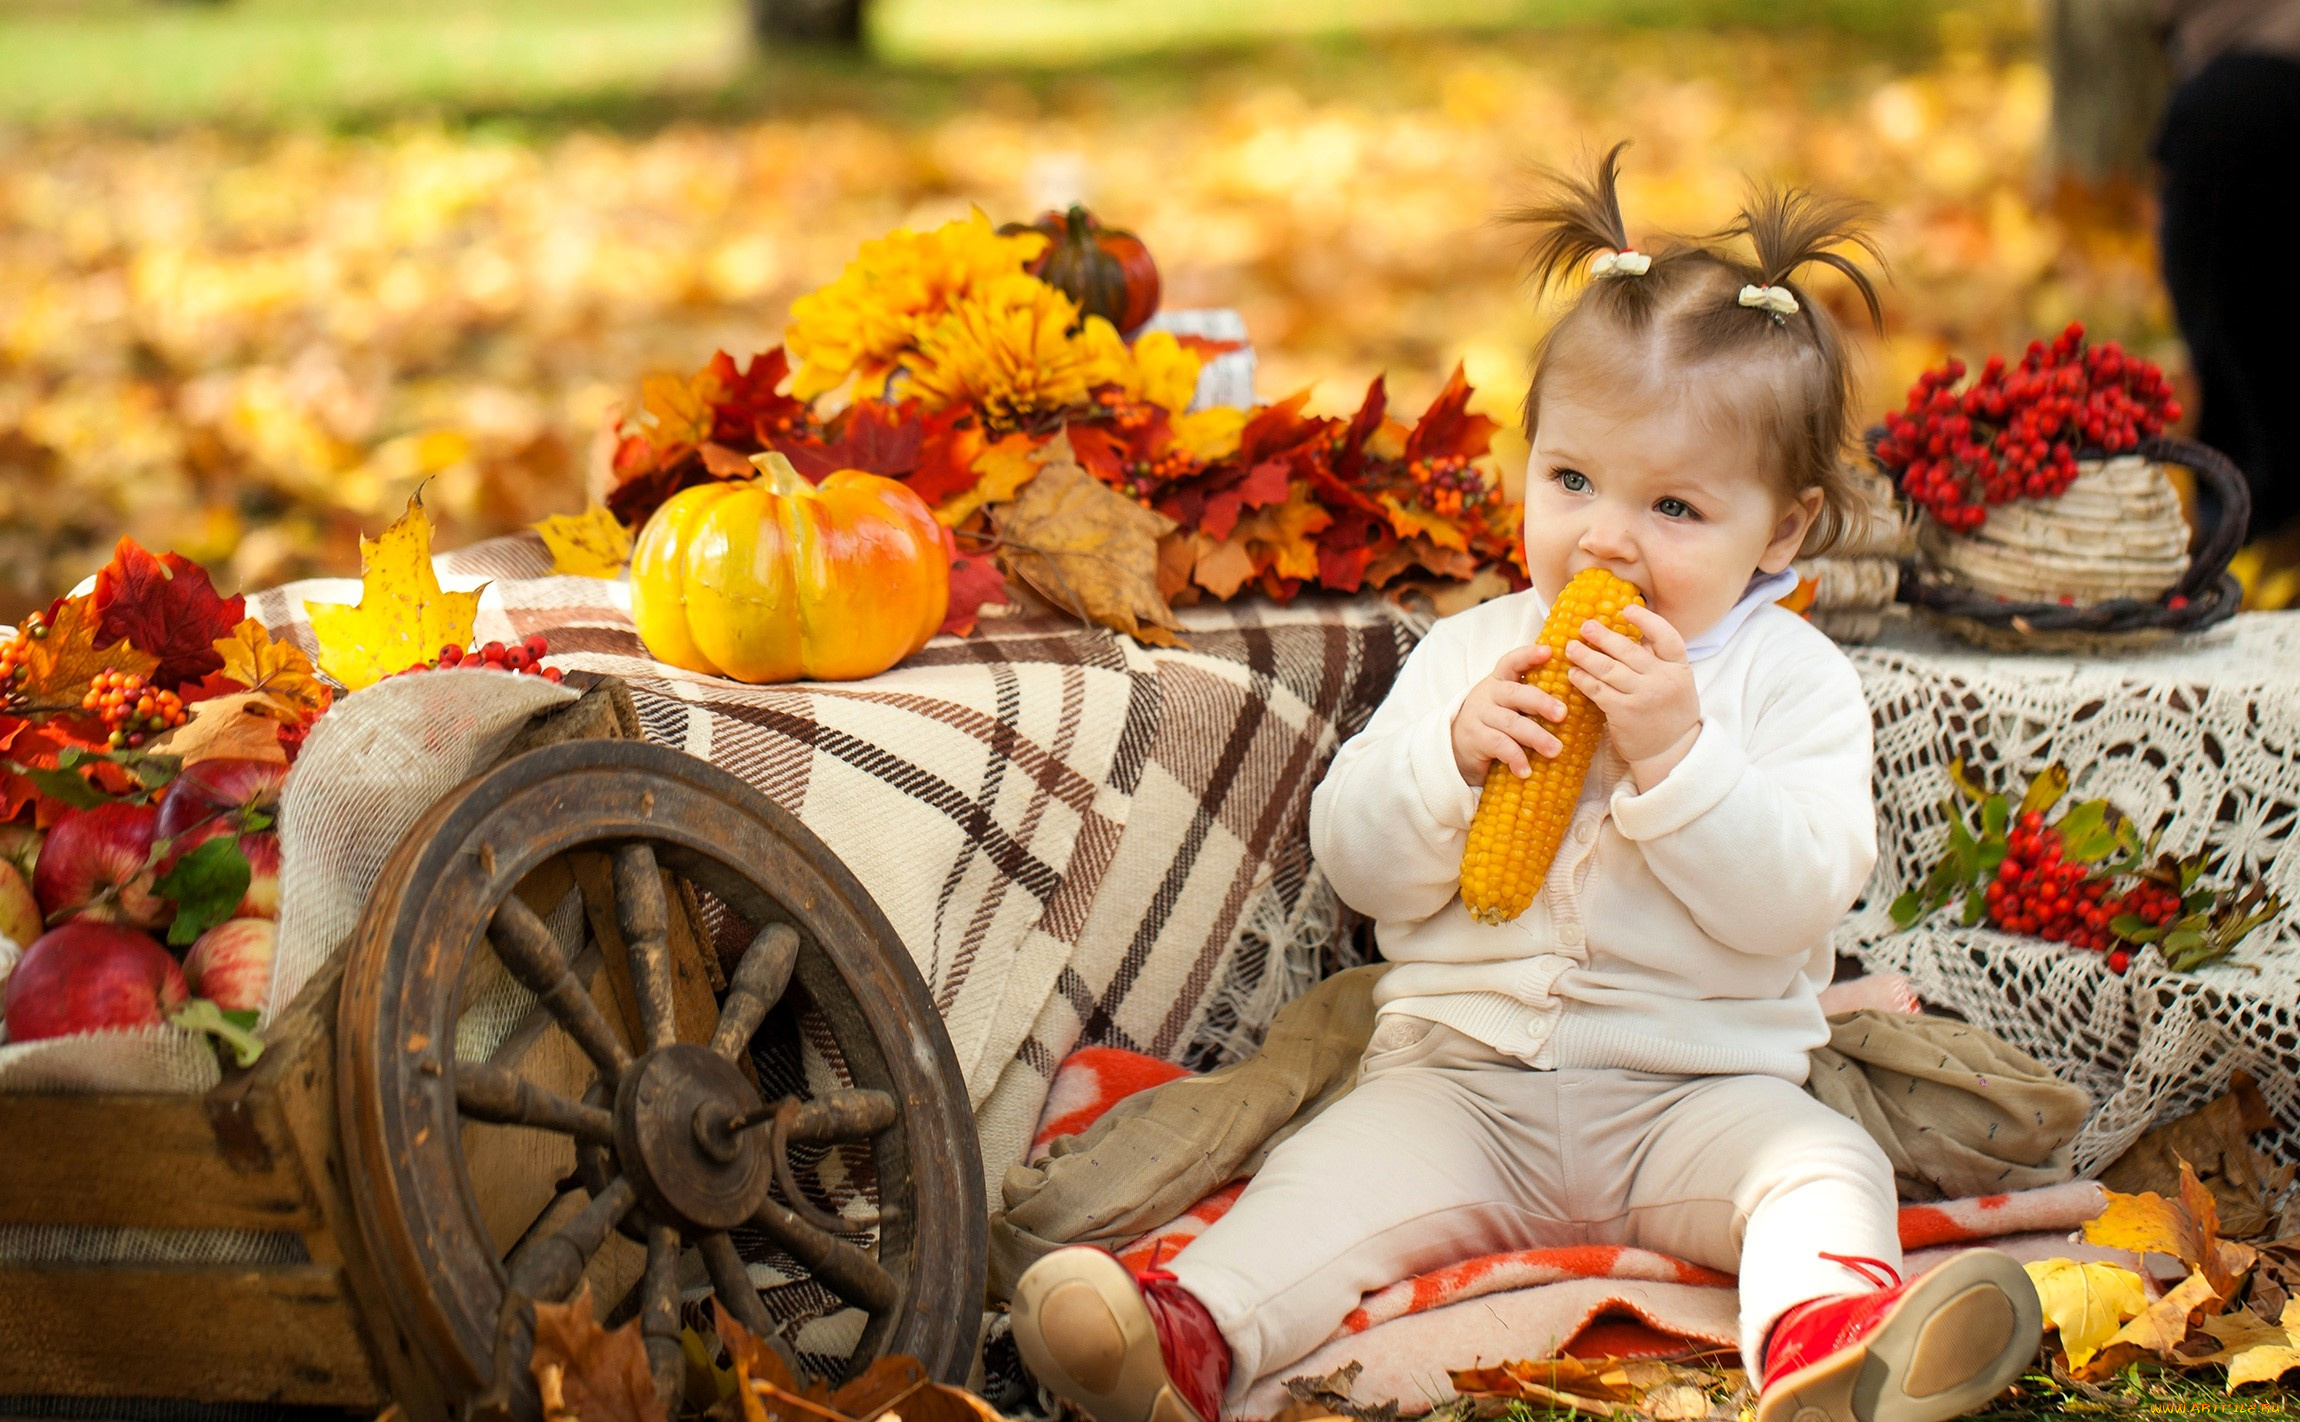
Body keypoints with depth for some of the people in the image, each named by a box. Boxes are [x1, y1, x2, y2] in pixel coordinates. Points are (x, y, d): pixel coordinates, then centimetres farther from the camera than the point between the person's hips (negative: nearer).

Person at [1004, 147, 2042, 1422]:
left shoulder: (1797, 683, 1)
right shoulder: (1469, 656, 11)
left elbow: (1791, 898, -12)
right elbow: (1360, 866, 5)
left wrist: (1673, 751, -23)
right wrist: (1454, 751, -13)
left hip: (1695, 1092, -1)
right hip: (1461, 1071, 2)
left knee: (1822, 1163, -29)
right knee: (1348, 1165, -24)